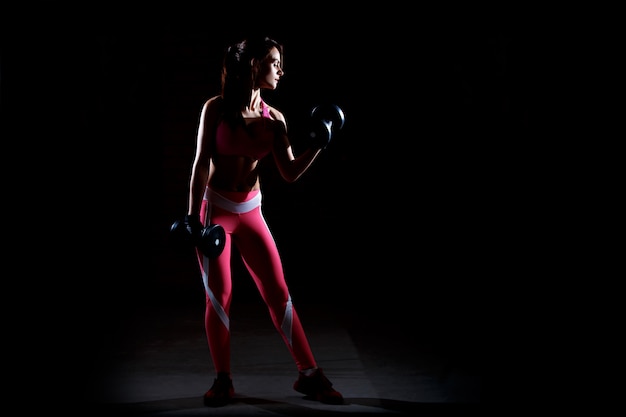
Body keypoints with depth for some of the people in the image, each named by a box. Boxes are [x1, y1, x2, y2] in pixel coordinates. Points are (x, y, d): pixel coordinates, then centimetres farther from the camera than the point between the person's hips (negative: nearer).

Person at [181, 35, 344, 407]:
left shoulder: (274, 118, 3)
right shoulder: (217, 108, -7)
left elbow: (291, 173, 3)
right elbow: (201, 163, -8)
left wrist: (319, 146, -10)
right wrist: (193, 215, -12)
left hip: (251, 214, 3)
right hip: (215, 209, -3)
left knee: (279, 292, 1)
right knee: (219, 296, -3)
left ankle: (309, 375, 6)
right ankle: (223, 381, 11)